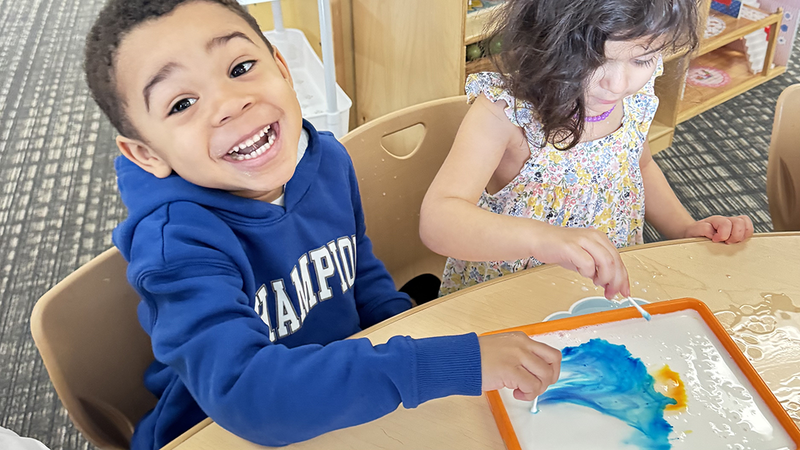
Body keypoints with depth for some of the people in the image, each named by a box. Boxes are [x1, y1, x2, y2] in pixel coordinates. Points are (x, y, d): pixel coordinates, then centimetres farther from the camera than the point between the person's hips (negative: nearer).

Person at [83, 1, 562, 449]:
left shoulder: (326, 159, -8)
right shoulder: (176, 240, -27)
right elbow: (241, 392, -39)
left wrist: (411, 330, -6)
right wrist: (443, 364, -39)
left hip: (348, 410, 5)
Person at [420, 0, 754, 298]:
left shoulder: (636, 97, -6)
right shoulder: (505, 110, -24)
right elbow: (437, 220, -36)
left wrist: (685, 229, 3)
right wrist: (541, 238, -50)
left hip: (614, 286, 4)